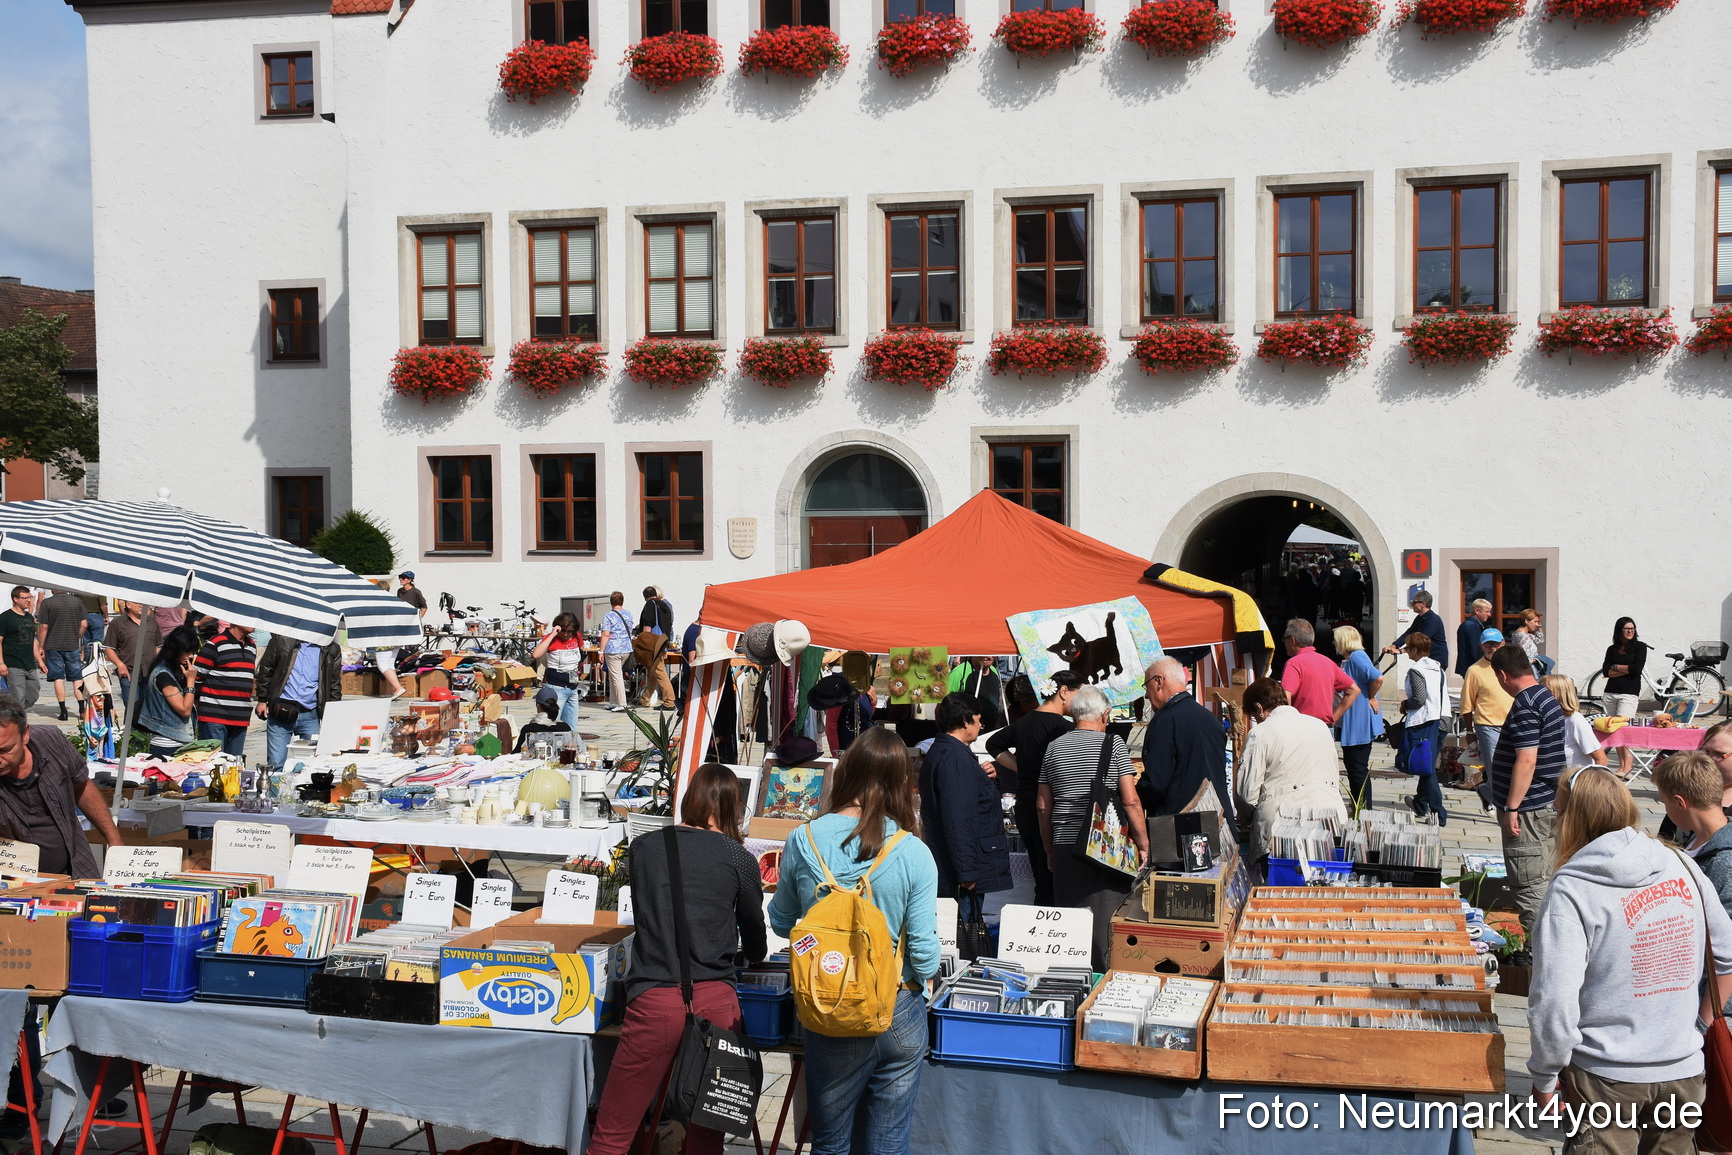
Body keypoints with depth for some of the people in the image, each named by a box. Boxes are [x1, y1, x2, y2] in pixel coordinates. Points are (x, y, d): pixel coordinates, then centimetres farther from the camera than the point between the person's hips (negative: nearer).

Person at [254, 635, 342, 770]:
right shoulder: (283, 640, 3)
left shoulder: (332, 650, 7)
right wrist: (262, 699, 3)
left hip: (310, 715, 1)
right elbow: (266, 669, 8)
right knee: (276, 764, -1)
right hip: (280, 713, -1)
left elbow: (335, 684, 11)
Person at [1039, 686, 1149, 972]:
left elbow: (1043, 805, 12)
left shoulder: (1054, 747, 9)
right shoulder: (1112, 744, -2)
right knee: (1107, 921, 1)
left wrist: (1050, 849, 20)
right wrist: (1143, 844, 1)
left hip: (1065, 847, 4)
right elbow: (1131, 801, -7)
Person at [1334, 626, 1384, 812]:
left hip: (1360, 725, -11)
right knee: (1353, 767, 15)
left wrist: (1371, 699, -16)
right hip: (1351, 725, 11)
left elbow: (1378, 679, -28)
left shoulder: (1357, 657, -16)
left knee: (1358, 769, -5)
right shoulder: (1348, 659, 16)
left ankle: (1365, 811, 1)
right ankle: (1358, 809, 22)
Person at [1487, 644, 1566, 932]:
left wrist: (1511, 808, -22)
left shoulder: (1525, 706, -20)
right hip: (1549, 803, 10)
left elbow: (1526, 761, -25)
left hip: (1528, 809, -10)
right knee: (1543, 880, 16)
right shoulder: (1546, 697, 12)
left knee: (1529, 885, -5)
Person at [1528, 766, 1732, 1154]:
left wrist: (1545, 1076, -7)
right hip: (1683, 1071, 5)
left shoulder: (1571, 890, -17)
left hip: (1606, 1078, -5)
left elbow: (1553, 1001, -20)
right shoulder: (1682, 866, -1)